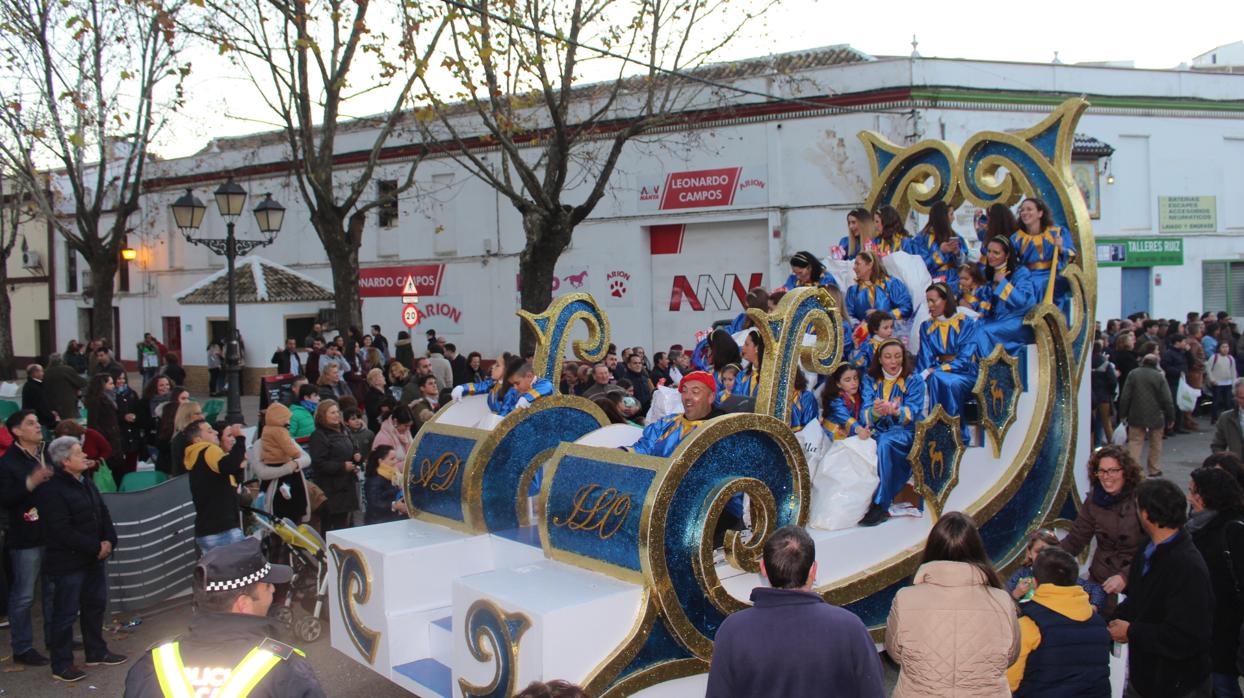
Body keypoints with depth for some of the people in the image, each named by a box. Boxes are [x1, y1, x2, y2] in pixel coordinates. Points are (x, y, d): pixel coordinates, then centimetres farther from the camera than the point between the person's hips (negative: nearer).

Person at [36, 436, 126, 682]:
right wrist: (95, 547, -18)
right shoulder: (52, 490, -18)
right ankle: (61, 665, 10)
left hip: (94, 559, 9)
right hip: (67, 563, -9)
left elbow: (103, 513, 12)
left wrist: (109, 541, -5)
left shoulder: (86, 483, 10)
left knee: (96, 605, 17)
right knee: (66, 613, 0)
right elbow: (62, 530, -22)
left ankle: (96, 652, 32)